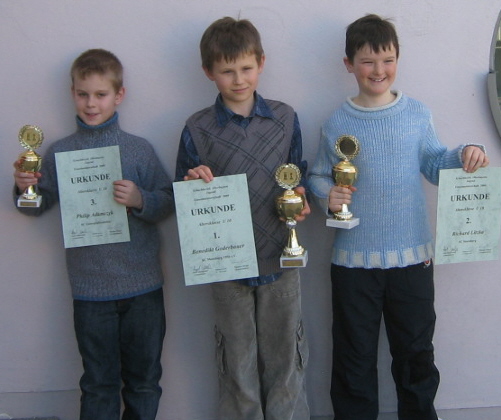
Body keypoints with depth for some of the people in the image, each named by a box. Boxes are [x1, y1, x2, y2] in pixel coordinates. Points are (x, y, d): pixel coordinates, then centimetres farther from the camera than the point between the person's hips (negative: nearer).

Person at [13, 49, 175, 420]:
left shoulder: (139, 150, -3)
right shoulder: (60, 153, 1)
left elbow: (168, 203, -2)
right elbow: (40, 205, 11)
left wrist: (140, 200, -21)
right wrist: (25, 188, -10)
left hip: (142, 285, 0)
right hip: (90, 288, 0)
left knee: (144, 378, 13)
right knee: (99, 383, 10)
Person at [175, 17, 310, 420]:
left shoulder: (285, 119, 1)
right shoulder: (197, 129, -4)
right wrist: (195, 187, -20)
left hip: (280, 258, 1)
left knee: (284, 358, 12)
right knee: (238, 364, 11)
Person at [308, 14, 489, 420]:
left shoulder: (417, 113, 1)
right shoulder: (337, 123, -2)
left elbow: (433, 165, 7)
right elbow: (317, 177, 4)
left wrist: (464, 155, -12)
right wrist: (328, 195, -17)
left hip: (412, 255, 1)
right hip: (354, 260, -1)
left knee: (416, 349, 16)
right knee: (355, 356, 11)